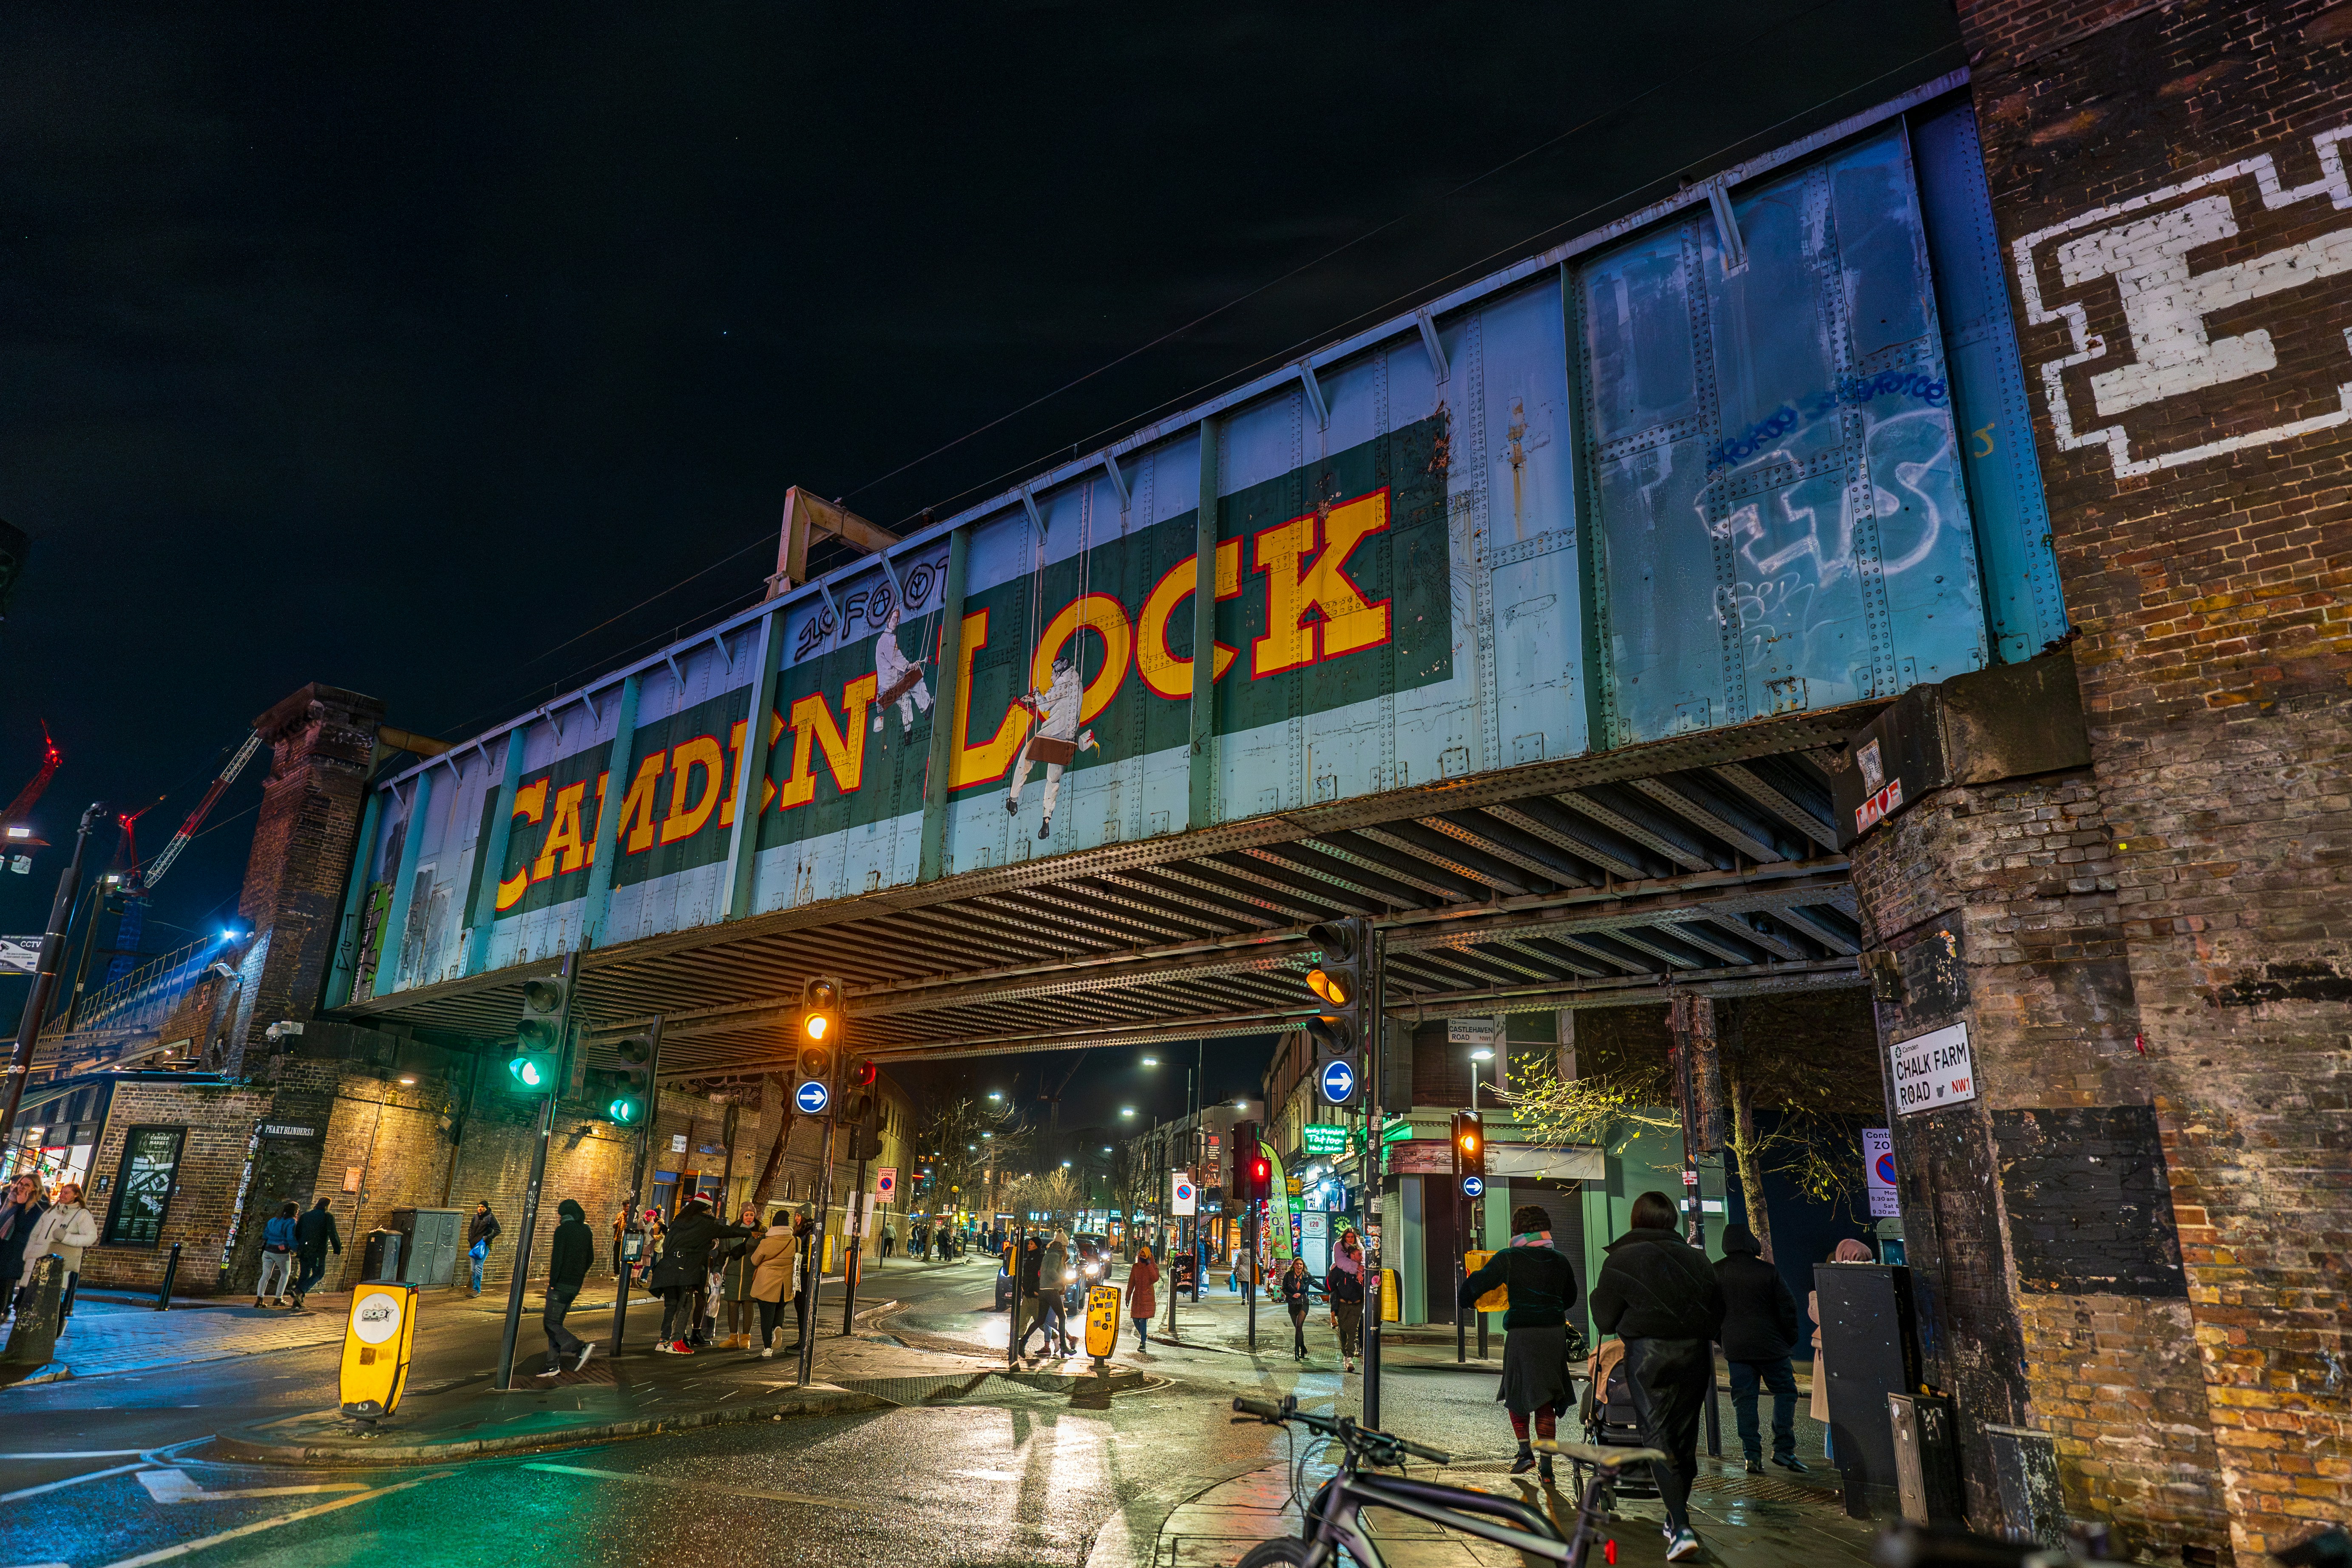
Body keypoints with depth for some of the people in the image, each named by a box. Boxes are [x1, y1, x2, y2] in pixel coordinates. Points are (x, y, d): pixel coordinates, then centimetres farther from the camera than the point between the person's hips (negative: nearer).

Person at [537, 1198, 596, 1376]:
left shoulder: (563, 1230, -11)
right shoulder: (586, 1231, 11)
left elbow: (557, 1258, -16)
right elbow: (590, 1258, 14)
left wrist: (552, 1282, -10)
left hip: (561, 1284, -8)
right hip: (576, 1285, 8)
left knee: (550, 1323, -4)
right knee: (556, 1323, 14)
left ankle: (580, 1347, -17)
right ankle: (553, 1365, 14)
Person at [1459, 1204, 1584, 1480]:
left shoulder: (1508, 1258, -7)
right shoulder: (1559, 1261, 6)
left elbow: (1477, 1283, -6)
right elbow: (1570, 1298, 21)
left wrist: (1466, 1298, 15)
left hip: (1521, 1333, -3)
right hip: (1555, 1333, 4)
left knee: (1516, 1392, 15)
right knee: (1545, 1400, 10)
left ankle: (1525, 1451, 6)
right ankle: (1546, 1465, 7)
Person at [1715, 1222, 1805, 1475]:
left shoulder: (1715, 1272, 2)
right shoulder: (1768, 1272, -6)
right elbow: (1788, 1307, -3)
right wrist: (1789, 1341, 10)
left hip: (1735, 1347, 2)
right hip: (1770, 1346, -2)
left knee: (1744, 1400, 6)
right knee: (1785, 1392, 11)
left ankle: (1752, 1455, 1)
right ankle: (1783, 1449, 3)